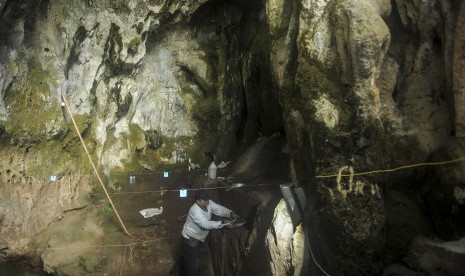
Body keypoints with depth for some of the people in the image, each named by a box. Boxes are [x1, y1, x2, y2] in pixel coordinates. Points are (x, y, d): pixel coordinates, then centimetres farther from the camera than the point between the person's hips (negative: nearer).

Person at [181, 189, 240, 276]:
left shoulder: (208, 203, -10)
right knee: (194, 262, 1)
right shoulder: (195, 211, -34)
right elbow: (206, 224, -39)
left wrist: (231, 213, -30)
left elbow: (219, 209, -11)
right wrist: (222, 223, -41)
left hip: (198, 237, 8)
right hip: (190, 238, -8)